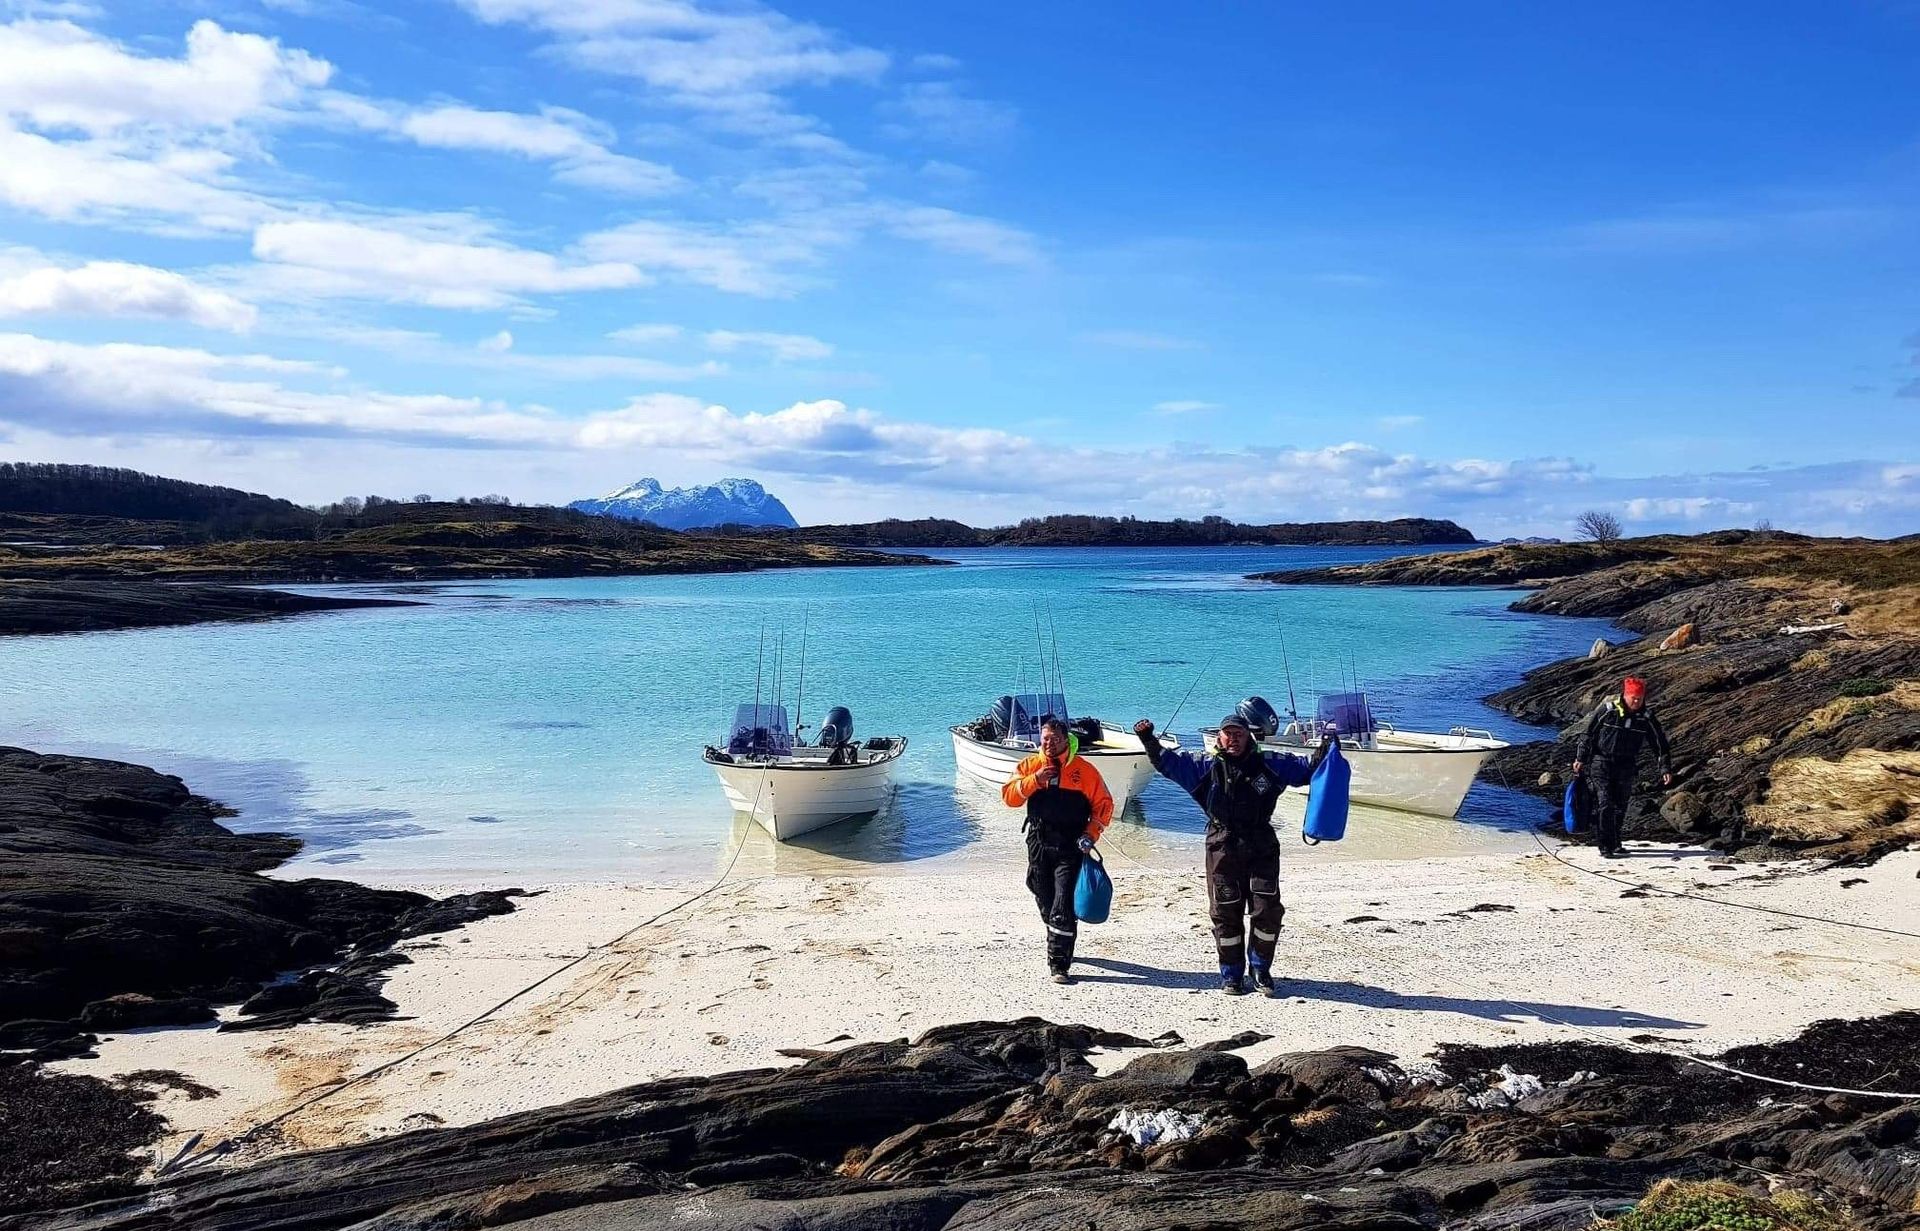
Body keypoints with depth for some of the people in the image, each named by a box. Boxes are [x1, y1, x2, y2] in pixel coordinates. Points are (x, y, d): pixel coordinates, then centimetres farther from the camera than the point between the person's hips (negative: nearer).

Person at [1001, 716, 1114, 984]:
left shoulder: (1084, 770, -1)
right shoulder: (1030, 766, 6)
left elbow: (1103, 804, 4)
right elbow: (1009, 796, -2)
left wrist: (1091, 834, -8)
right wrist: (1035, 780, -15)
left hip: (1071, 848, -3)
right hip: (1039, 844, 3)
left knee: (1063, 907, -10)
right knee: (1046, 903, 15)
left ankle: (1058, 965, -8)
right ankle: (1058, 948, 38)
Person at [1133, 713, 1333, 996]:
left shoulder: (1269, 764, 9)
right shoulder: (1205, 766, 8)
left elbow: (1308, 769, 16)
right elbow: (1167, 761, 5)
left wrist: (1325, 749, 1)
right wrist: (1148, 740, -8)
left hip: (1262, 848, 1)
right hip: (1222, 848, 0)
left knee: (1268, 910, -3)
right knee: (1226, 913, 3)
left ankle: (1261, 970, 17)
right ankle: (1231, 975, 16)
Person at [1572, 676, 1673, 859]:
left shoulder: (1647, 717, -3)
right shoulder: (1607, 710, -11)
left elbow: (1660, 743, 4)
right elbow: (1588, 733, -3)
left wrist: (1665, 769, 0)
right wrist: (1580, 758, -2)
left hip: (1626, 766, 4)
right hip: (1601, 763, -3)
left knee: (1620, 806, 11)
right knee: (1605, 804, -10)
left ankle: (1615, 842, 29)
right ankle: (1606, 847, -10)